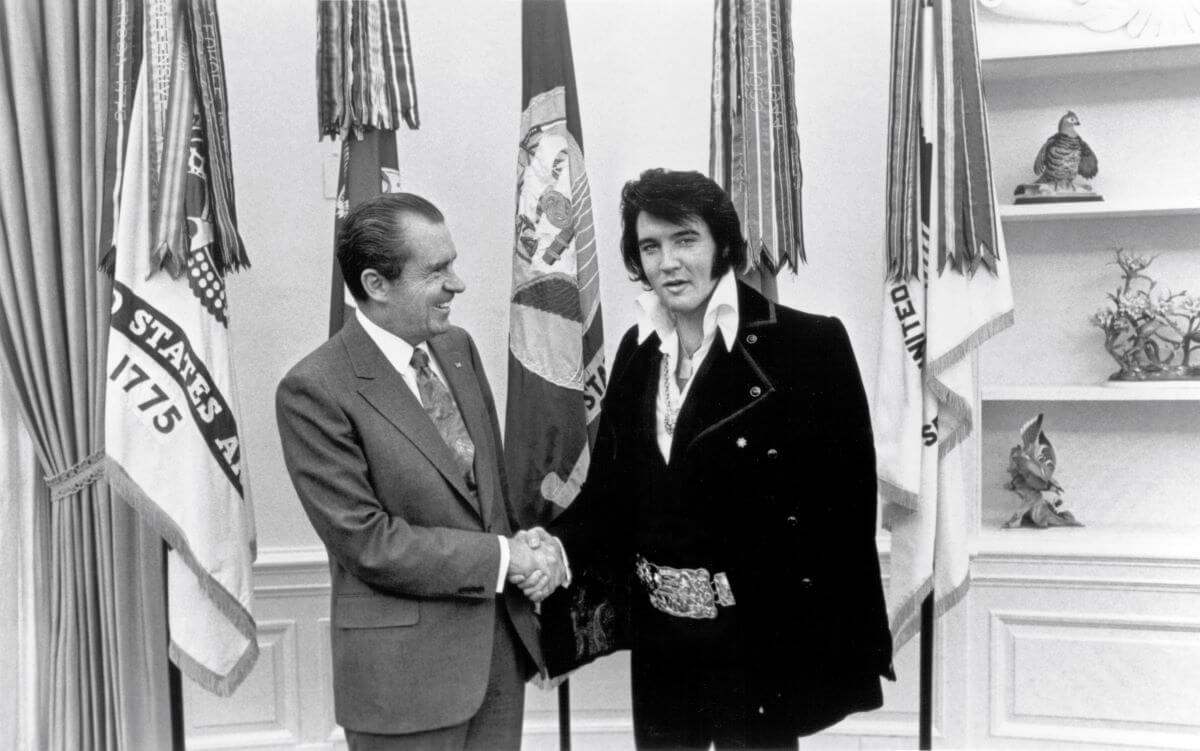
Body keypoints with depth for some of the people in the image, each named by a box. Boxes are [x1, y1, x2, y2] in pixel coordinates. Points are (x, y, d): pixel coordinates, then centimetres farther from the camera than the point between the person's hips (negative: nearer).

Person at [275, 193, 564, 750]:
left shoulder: (458, 348, 4)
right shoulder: (314, 390, -17)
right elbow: (366, 542, -18)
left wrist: (527, 543, -4)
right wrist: (500, 556, -14)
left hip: (502, 637, 6)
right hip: (405, 662, -6)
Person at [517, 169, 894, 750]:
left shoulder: (809, 344, -11)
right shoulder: (638, 348, 5)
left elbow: (846, 503, -12)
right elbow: (610, 484, 6)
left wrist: (844, 649, -13)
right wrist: (560, 545, -12)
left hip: (762, 636, -4)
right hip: (659, 629, 5)